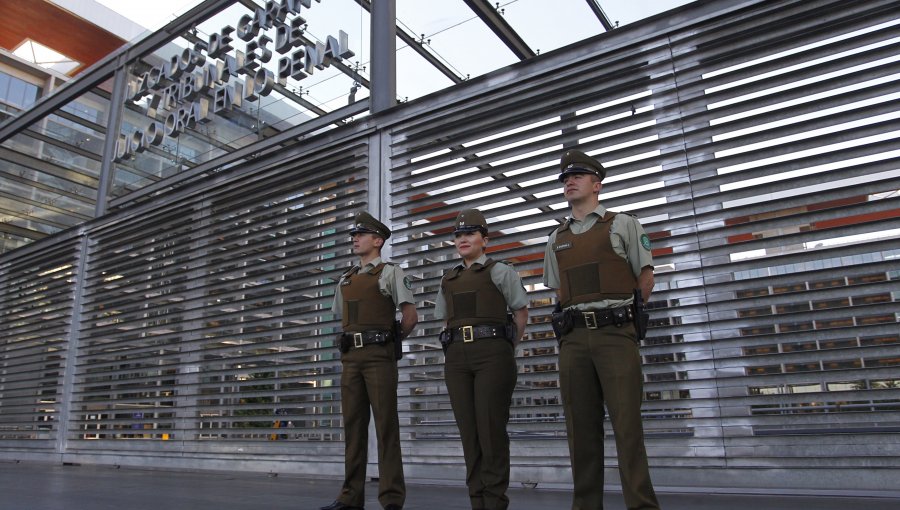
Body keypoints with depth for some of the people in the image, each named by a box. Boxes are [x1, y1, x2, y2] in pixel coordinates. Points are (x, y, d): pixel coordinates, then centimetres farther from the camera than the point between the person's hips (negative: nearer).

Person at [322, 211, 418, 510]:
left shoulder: (390, 273, 1)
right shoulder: (345, 280, 19)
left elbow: (410, 317, -4)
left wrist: (390, 340, 6)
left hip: (379, 355, -6)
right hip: (351, 356, 6)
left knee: (386, 426, -5)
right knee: (353, 425, 7)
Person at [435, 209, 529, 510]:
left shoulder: (499, 271, 5)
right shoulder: (448, 280, 19)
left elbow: (521, 313, 7)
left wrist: (506, 348, 9)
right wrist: (455, 344, 14)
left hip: (492, 353, -4)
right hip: (456, 356, 5)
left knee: (491, 427, -6)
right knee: (468, 428, 4)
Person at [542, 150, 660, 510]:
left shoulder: (623, 224, 7)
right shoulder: (557, 240, 18)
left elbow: (646, 279, 9)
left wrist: (620, 314, 10)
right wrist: (575, 318, 12)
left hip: (615, 334, -3)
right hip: (573, 340, 4)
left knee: (627, 424, -5)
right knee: (581, 427, 5)